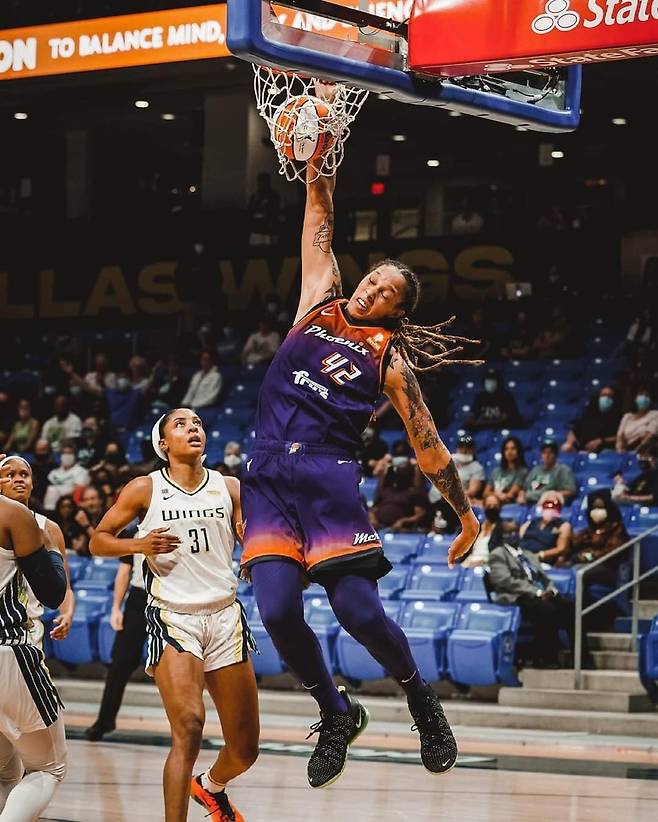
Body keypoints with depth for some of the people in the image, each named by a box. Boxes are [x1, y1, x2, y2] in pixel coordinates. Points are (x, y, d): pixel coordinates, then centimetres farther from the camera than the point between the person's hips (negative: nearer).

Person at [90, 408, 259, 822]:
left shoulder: (230, 488, 6)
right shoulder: (145, 489, 1)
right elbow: (99, 540, 7)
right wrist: (138, 544, -12)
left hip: (225, 617, 3)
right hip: (172, 619, -3)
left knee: (245, 749, 9)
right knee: (189, 727, -25)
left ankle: (211, 787, 42)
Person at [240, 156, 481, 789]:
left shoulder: (389, 357, 10)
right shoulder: (319, 304, 17)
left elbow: (428, 446, 11)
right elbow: (319, 227, 15)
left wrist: (466, 515, 11)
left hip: (329, 476, -3)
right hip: (268, 475, 3)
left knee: (357, 609, -14)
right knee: (277, 611, -11)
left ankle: (418, 693, 15)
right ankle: (337, 714, 12)